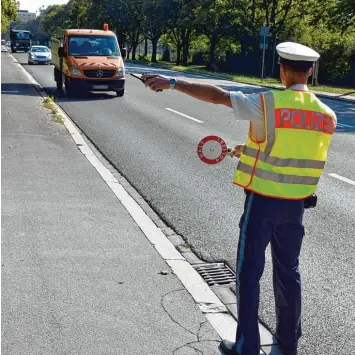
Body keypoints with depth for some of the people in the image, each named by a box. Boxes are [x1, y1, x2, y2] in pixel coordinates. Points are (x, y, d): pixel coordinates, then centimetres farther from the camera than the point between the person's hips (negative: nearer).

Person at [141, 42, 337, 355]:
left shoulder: (268, 104, -16)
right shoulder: (327, 116, -1)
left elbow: (216, 95, -18)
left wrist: (172, 83, -13)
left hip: (262, 201, -4)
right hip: (296, 204, 5)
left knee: (249, 273, 6)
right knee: (288, 272, 18)